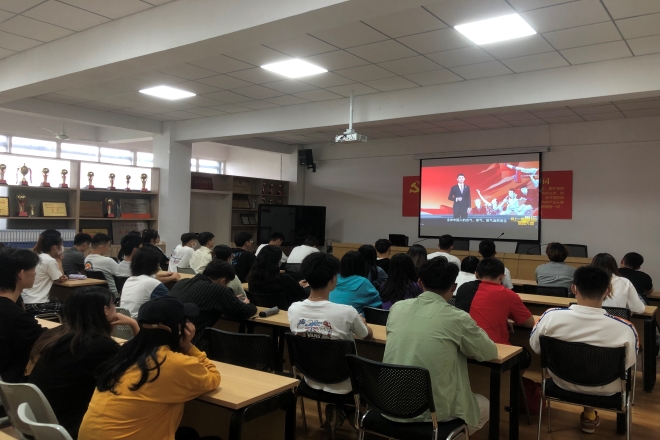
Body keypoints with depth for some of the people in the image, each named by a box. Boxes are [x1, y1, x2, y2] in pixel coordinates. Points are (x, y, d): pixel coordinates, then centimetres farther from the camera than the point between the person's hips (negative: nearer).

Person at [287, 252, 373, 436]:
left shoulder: (293, 309, -13)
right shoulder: (347, 312, -25)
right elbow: (368, 335, -5)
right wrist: (361, 322, 19)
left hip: (311, 380, 4)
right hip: (341, 385, -4)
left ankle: (333, 409, 23)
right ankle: (338, 413, 24)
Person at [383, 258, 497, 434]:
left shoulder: (397, 308, 0)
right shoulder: (457, 318, -12)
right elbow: (490, 353, 4)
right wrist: (473, 332, 23)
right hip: (431, 412, -5)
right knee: (484, 406, 26)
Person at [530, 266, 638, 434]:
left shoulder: (551, 316, -25)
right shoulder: (625, 328, -29)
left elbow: (535, 347, -8)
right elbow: (629, 364, -10)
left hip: (562, 383, 1)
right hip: (604, 392, 0)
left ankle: (589, 412, 43)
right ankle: (589, 414, 40)